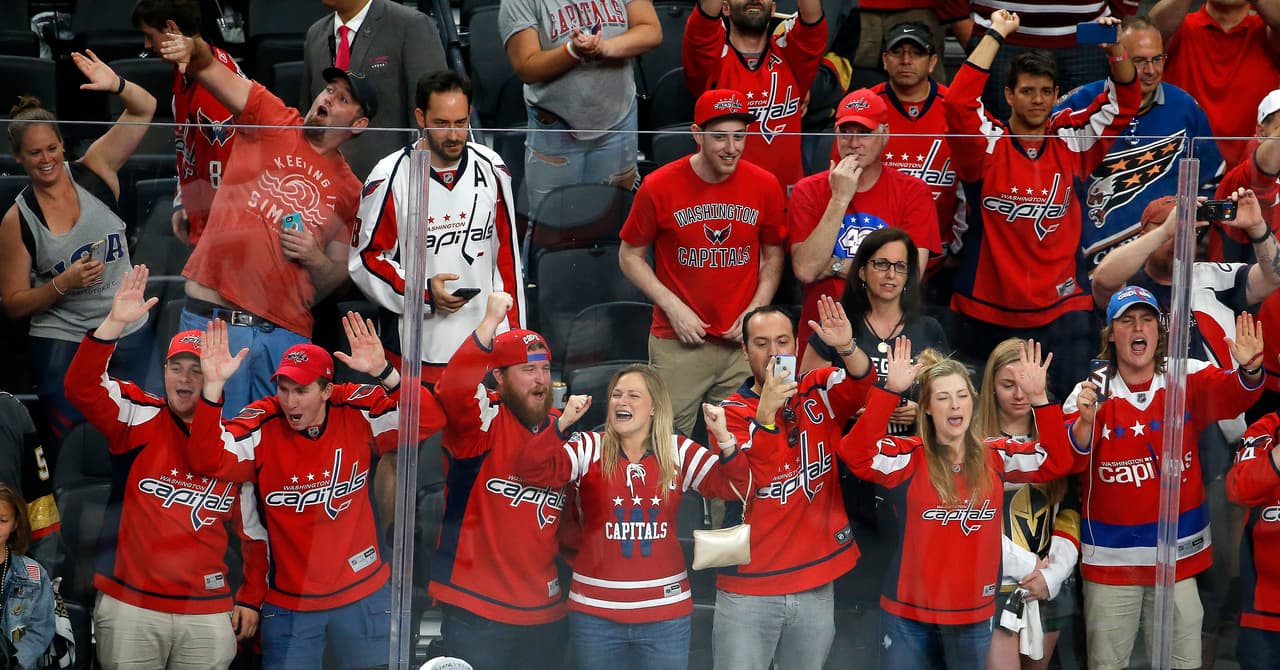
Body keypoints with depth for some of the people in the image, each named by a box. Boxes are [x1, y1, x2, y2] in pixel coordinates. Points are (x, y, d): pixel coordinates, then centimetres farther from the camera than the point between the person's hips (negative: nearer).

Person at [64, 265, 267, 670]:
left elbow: (253, 530, 15)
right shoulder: (138, 419, 1)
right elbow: (81, 386, -16)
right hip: (129, 606, -2)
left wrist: (250, 599, 11)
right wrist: (115, 323, -27)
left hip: (209, 616, 2)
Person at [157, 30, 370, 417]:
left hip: (286, 334, 3)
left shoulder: (350, 192, 12)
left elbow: (335, 281, 16)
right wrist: (192, 50, -27)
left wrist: (316, 259, -5)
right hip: (212, 321, -3)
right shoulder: (273, 121, 7)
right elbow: (209, 70, -5)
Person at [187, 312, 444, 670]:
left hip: (364, 596, 1)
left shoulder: (356, 412, -9)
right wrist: (213, 385, -35)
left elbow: (427, 421, -17)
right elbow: (208, 460, -24)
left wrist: (384, 373, -33)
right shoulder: (263, 425, -11)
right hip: (289, 603, -1)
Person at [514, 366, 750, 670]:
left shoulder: (679, 453, 2)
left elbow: (735, 486, -3)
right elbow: (530, 469, -15)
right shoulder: (590, 449, -3)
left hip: (666, 611, 1)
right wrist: (561, 424, -28)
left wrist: (724, 438, -20)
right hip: (595, 611, -1)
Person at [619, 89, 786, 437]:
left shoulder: (765, 186, 1)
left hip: (743, 343, 2)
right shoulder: (659, 186, -5)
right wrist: (673, 307, -6)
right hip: (678, 343, -2)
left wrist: (755, 311, -1)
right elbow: (630, 255, 5)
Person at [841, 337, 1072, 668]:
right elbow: (856, 453, -24)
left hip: (974, 616, 3)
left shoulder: (995, 456, 4)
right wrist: (890, 391, -34)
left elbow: (1056, 461, 0)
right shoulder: (908, 457, -8)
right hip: (909, 616, -3)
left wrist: (1039, 399, -13)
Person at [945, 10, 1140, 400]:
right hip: (990, 314, -2)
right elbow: (958, 103, -20)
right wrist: (996, 35, -18)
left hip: (1061, 309, 2)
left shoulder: (1070, 143, 5)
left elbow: (1124, 103, 7)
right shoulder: (987, 146, -4)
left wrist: (1116, 52, -13)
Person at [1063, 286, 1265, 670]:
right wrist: (1086, 421, -34)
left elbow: (1228, 395, -20)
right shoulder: (1091, 392, -3)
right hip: (1110, 561, -1)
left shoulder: (1188, 380, -1)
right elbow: (1068, 461, -14)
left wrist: (1249, 371, -43)